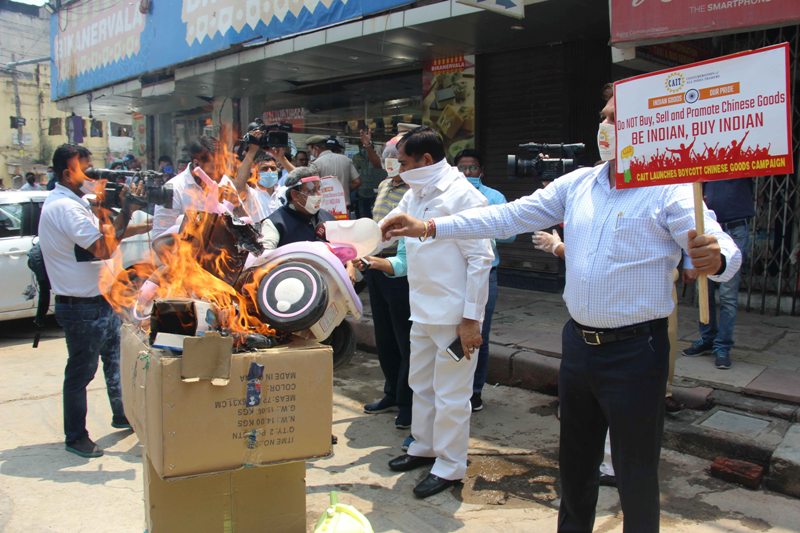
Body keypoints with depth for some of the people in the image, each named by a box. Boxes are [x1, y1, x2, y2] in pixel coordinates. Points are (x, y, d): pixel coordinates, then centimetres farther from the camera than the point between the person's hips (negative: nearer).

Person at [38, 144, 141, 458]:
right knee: (80, 373, 4)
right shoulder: (64, 207, -21)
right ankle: (75, 438, 19)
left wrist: (125, 210, 1)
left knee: (116, 360, 22)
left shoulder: (74, 203, 13)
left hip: (100, 301, 10)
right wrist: (125, 209, -16)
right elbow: (104, 249, -27)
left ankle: (122, 416, 39)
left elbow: (109, 236, 14)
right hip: (82, 308, -10)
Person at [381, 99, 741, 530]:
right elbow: (509, 216, 2)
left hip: (635, 350, -5)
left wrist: (715, 259, -46)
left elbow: (723, 247, -21)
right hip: (578, 343, 6)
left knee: (635, 470, 8)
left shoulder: (670, 190, -10)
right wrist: (428, 227, -4)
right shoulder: (577, 184, 4)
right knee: (575, 460, 22)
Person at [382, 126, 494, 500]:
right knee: (421, 383, 21)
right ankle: (424, 447, 39)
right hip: (422, 311, 9)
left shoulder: (462, 196, -17)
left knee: (450, 394, 3)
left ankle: (449, 466, 20)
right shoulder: (415, 195, 10)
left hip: (454, 315, -9)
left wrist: (471, 319, -19)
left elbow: (480, 259, -19)